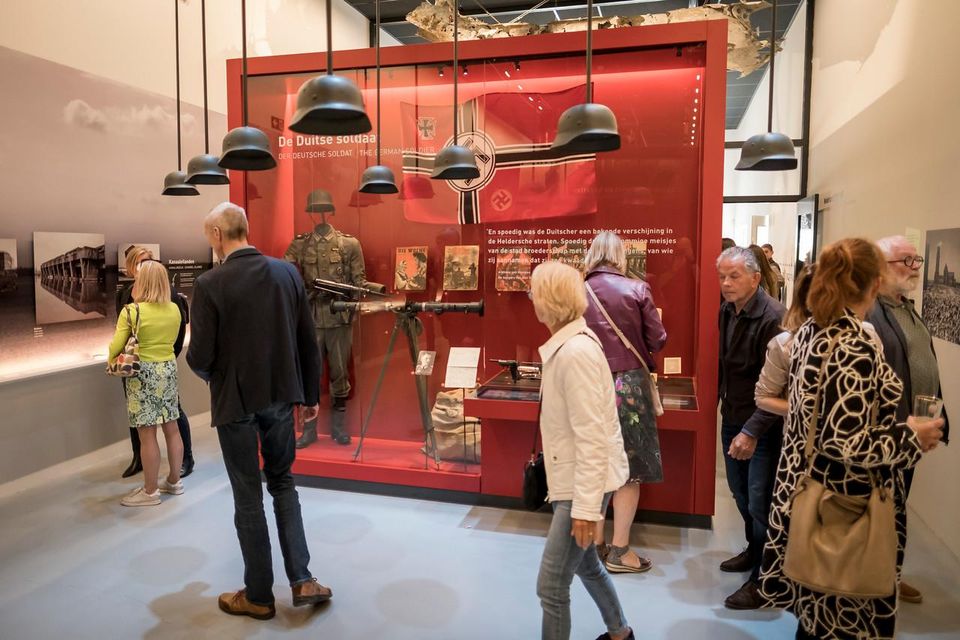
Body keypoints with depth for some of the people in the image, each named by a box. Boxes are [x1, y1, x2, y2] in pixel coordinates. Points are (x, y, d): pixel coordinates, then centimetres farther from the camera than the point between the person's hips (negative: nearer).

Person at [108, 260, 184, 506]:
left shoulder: (131, 311, -14)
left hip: (142, 373, -6)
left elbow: (116, 347, -9)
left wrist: (112, 363, 11)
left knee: (147, 434, 1)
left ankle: (150, 492, 11)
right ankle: (174, 481, 25)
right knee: (171, 428, 13)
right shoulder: (174, 310, 2)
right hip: (169, 369, 6)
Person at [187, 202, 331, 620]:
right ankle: (302, 580, 17)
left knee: (248, 497, 10)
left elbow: (200, 356, -14)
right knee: (282, 482, 20)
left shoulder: (210, 284, -15)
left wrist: (209, 374, 10)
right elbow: (308, 340, 1)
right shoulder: (287, 272, -2)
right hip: (280, 396, 4)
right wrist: (311, 394, 11)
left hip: (236, 401, -4)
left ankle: (259, 595, 24)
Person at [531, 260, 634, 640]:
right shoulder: (568, 344, 4)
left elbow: (591, 437, -25)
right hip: (575, 478, 10)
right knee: (584, 563, 26)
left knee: (551, 585, 0)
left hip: (586, 482, -10)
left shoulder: (576, 351, -24)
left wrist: (585, 506, -22)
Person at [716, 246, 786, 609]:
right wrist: (722, 403, 13)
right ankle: (754, 550, 43)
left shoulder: (773, 318, -22)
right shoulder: (727, 311, 2)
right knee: (740, 491, 21)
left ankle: (763, 580, 16)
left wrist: (752, 431, -28)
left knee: (760, 503, -1)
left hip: (763, 425, -8)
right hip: (733, 418, 8)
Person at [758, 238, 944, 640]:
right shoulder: (855, 347, -24)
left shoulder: (810, 332, 2)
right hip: (845, 504, -8)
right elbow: (847, 443, -26)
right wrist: (912, 438, -12)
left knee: (816, 607, 23)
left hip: (807, 489, 8)